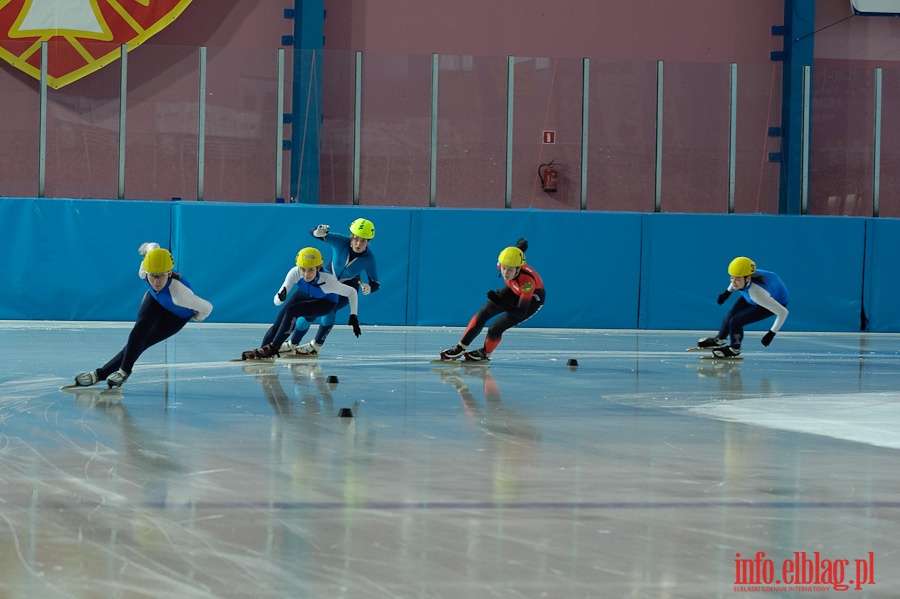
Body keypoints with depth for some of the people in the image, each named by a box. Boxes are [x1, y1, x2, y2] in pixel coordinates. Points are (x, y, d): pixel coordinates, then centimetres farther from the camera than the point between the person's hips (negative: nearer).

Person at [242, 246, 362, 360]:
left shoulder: (328, 281, -39)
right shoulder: (295, 273, -34)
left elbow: (352, 292, -22)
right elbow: (277, 302, -34)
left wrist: (353, 317, -24)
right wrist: (280, 297, -57)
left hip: (326, 302, -3)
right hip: (304, 294, 3)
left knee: (291, 311, -26)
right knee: (278, 324, -13)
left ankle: (274, 347, -19)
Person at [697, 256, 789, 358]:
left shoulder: (758, 294, -44)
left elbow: (783, 312, -37)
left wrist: (772, 333, -29)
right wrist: (728, 292, 10)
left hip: (777, 302, -6)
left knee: (736, 321, -12)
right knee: (732, 313, 11)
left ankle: (734, 349, 17)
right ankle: (720, 339, 41)